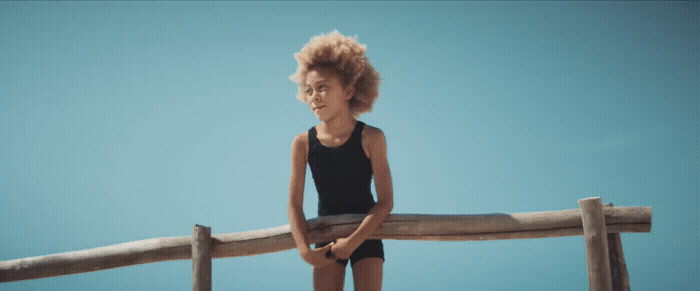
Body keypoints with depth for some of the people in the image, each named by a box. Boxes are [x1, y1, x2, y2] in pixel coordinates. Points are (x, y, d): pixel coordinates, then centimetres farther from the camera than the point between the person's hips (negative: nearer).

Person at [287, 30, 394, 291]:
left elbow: (386, 201, -16)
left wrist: (352, 242, -23)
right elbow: (295, 204, -8)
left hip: (366, 232, -2)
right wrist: (304, 249, -21)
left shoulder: (371, 138, -15)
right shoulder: (303, 143, -9)